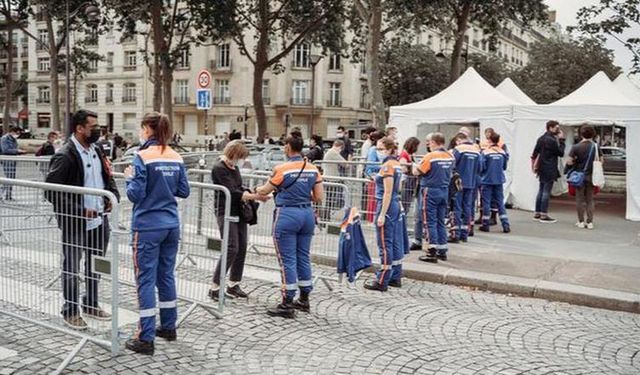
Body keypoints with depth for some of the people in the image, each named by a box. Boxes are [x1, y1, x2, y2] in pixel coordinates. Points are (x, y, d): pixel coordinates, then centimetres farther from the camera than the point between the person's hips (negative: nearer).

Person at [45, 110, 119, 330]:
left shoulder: (97, 151, 7)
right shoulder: (65, 156, -16)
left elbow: (108, 177, 20)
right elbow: (51, 192, -18)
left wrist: (113, 195, 0)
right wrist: (80, 210, -21)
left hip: (100, 220, 7)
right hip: (75, 224, -7)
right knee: (72, 268, 9)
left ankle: (91, 305, 36)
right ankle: (71, 312, 24)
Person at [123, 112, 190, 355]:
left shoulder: (143, 157, -12)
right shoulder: (176, 157, 5)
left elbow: (135, 194, -13)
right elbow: (184, 191, 10)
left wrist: (129, 178, 5)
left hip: (148, 226, -6)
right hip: (171, 224, 6)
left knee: (146, 279, -1)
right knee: (166, 275, 16)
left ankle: (146, 339, 3)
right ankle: (168, 327, 28)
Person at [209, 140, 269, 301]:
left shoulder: (234, 167, 12)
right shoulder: (219, 168, -13)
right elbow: (232, 191, -20)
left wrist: (252, 194, -2)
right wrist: (255, 196, -21)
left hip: (238, 212, 8)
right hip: (225, 212, -8)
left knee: (242, 248, 7)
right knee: (232, 249, -13)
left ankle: (233, 285, 18)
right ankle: (215, 288, -4)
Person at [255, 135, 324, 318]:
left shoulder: (282, 169, -11)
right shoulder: (313, 169, 3)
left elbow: (265, 190, 2)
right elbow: (319, 197, 3)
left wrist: (256, 190, 24)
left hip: (287, 214, -6)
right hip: (307, 214, 6)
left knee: (288, 260, -1)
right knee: (304, 257, 15)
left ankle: (287, 305, 4)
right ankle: (304, 299, 26)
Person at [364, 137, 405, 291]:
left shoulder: (387, 166, -15)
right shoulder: (397, 164, 12)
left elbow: (387, 192, -19)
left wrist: (382, 214, -19)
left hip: (386, 205, -9)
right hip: (396, 205, 9)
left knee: (385, 245, -3)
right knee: (396, 242, 12)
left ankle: (382, 281, 3)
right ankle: (396, 277, 20)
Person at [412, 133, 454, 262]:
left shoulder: (430, 156, -15)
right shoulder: (450, 157, 4)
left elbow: (416, 172, -11)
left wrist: (417, 166, 9)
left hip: (430, 191, -6)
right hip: (444, 191, 6)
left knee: (430, 222, -1)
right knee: (441, 222, 14)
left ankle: (432, 253, -1)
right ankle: (442, 251, 18)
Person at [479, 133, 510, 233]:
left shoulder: (485, 152, -11)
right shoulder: (502, 152, -1)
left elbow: (481, 167, -12)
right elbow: (505, 167, 8)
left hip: (487, 180, -3)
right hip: (499, 180, 3)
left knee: (486, 202, 6)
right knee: (500, 202, 9)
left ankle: (485, 225, 11)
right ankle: (506, 225, 5)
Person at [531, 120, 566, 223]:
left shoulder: (541, 138, 12)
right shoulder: (552, 140, -15)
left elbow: (535, 153, 14)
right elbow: (561, 153, -9)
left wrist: (534, 166, 18)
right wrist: (561, 140, -4)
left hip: (542, 168, 9)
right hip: (550, 170, -9)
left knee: (541, 190, 13)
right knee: (546, 192, -5)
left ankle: (537, 213, 17)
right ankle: (544, 215, -3)